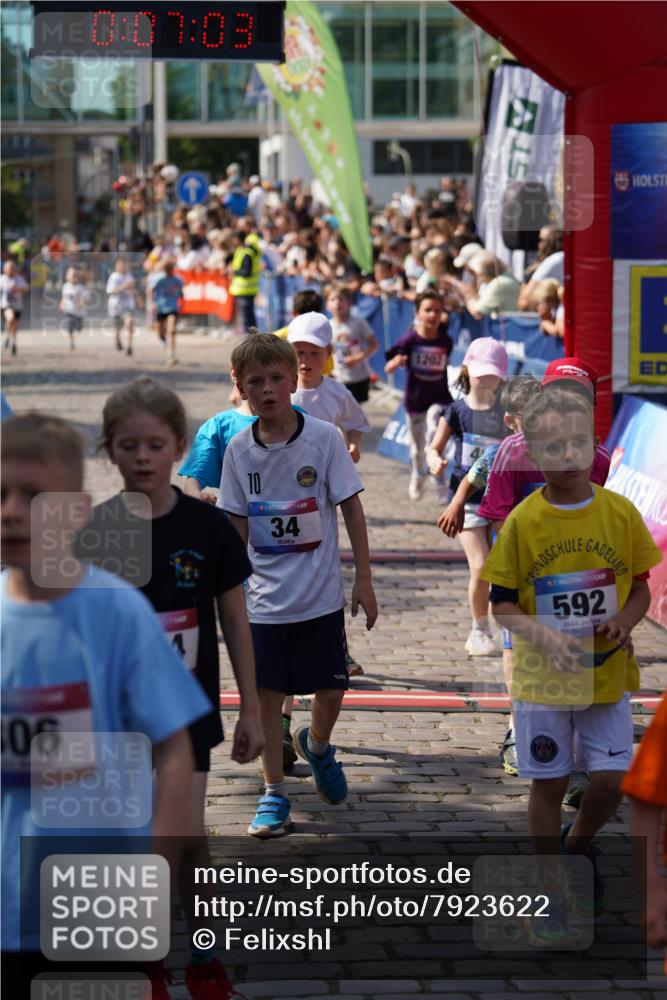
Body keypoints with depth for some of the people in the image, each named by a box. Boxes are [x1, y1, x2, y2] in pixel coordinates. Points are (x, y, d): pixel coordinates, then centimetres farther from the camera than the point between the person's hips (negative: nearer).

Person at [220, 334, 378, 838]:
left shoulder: (324, 437, -9)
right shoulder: (240, 449, -2)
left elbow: (352, 509, -4)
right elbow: (239, 526, 7)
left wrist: (364, 580, -5)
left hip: (322, 593, -1)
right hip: (265, 596, 1)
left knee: (331, 688, 5)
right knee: (268, 692, 3)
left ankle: (317, 745, 38)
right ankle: (274, 792, 15)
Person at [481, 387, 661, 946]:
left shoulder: (620, 513, -5)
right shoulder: (523, 521, -9)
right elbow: (501, 603, -3)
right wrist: (542, 634, -21)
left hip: (608, 674, 1)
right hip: (542, 678, -1)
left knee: (611, 779, -1)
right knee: (548, 784, 7)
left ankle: (579, 844, 32)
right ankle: (551, 893, 22)